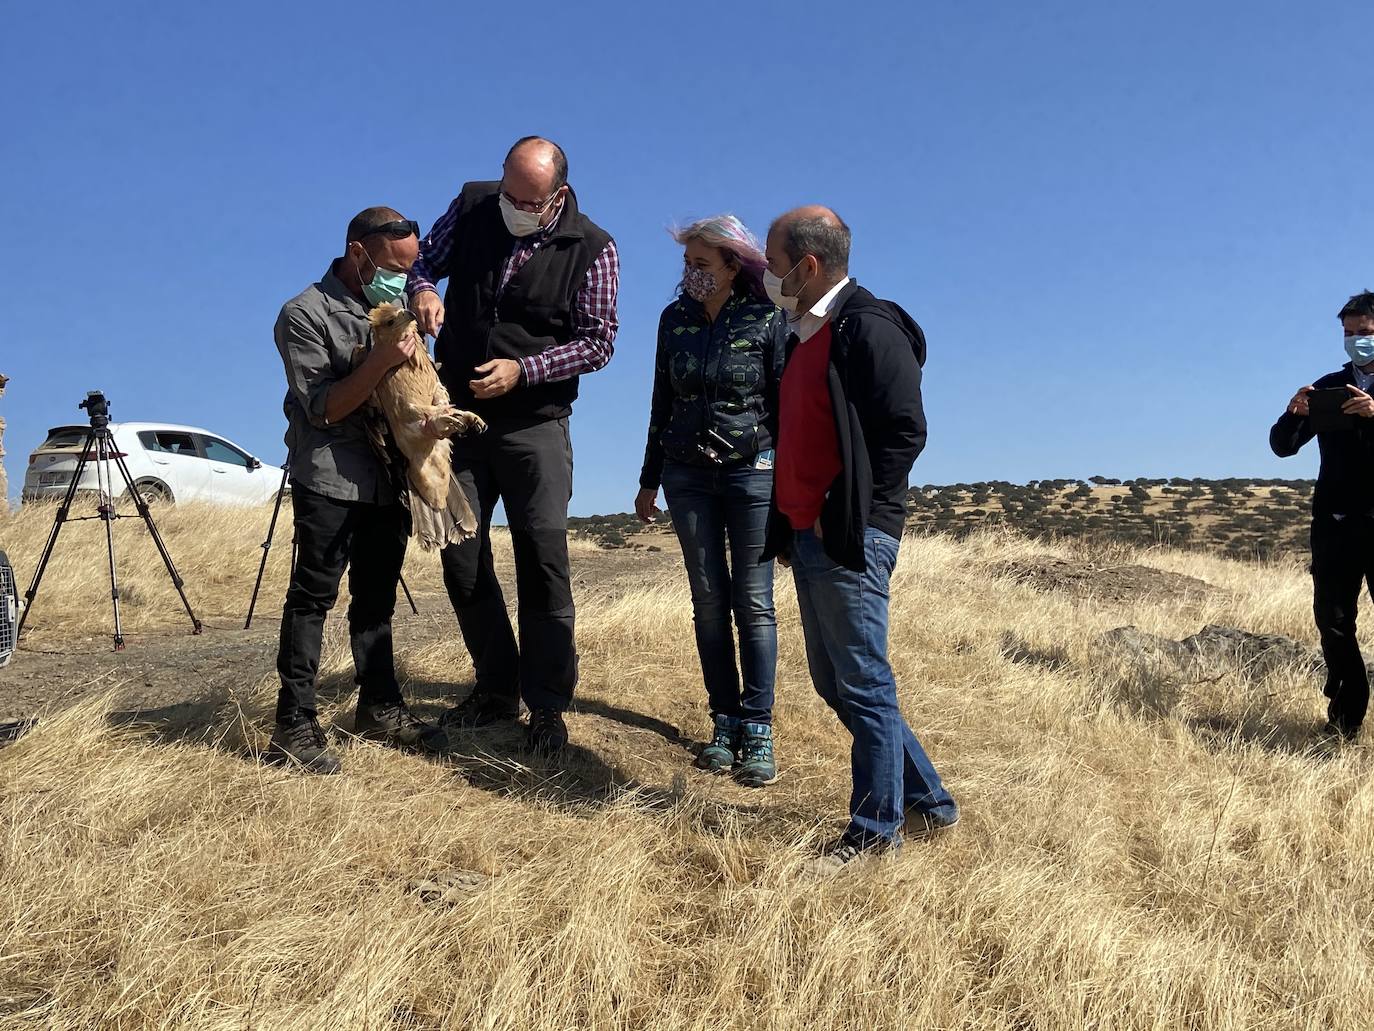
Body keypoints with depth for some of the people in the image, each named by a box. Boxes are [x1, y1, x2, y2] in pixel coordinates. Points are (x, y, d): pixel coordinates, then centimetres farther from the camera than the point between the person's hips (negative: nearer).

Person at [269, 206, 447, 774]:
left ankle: (379, 708, 23)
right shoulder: (305, 314, -8)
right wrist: (381, 361, -24)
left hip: (390, 477, 7)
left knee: (377, 598, 13)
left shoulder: (391, 305, 13)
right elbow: (322, 409, -13)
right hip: (330, 480, -7)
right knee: (312, 597, -4)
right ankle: (295, 726, 0)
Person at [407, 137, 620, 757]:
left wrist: (522, 370, -16)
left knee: (542, 563, -3)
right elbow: (423, 259, 12)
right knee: (462, 559, 8)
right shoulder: (472, 205, 0)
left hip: (534, 424, -3)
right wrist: (422, 290, -11)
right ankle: (497, 689, 24)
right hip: (458, 416, 4)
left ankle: (547, 706, 10)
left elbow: (597, 342, -6)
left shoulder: (592, 249, -7)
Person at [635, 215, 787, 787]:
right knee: (709, 602, 5)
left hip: (753, 472, -4)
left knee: (753, 604, -4)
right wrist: (650, 479, 14)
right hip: (688, 476, 4)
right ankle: (725, 723, 13)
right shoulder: (675, 319, 6)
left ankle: (757, 731, 3)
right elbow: (662, 403, 13)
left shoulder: (767, 319, -6)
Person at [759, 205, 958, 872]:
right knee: (834, 682, 15)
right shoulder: (804, 335, 18)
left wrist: (842, 516, -17)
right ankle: (929, 802, 27)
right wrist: (787, 527, 14)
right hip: (807, 537, 10)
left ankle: (875, 831, 14)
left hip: (850, 539, -10)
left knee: (864, 686, 0)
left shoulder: (869, 328, -11)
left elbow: (905, 432, -18)